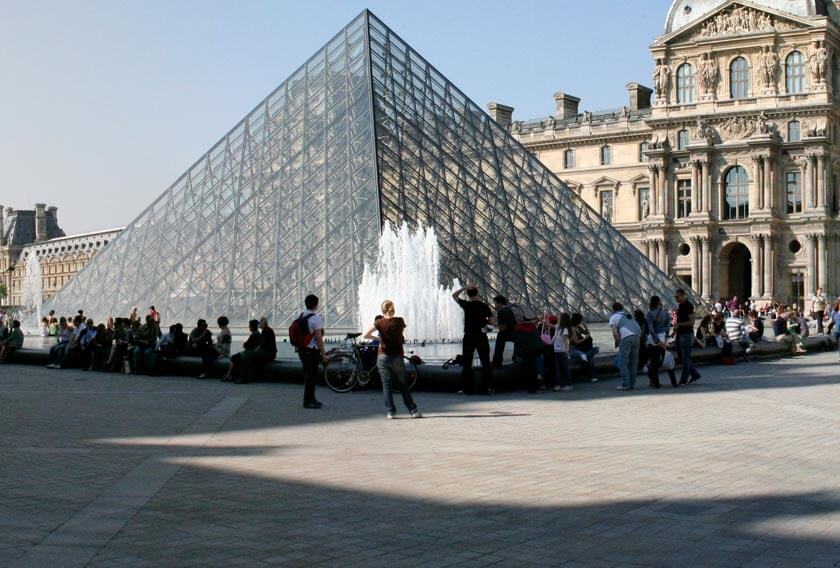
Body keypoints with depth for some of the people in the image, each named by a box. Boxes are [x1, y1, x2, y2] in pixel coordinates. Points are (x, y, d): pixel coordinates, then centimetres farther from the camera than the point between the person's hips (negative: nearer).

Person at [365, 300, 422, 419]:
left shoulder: (380, 323, -7)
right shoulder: (400, 321, -4)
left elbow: (366, 335, -12)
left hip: (383, 357, -1)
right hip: (397, 357, 1)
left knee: (386, 385, 5)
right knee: (402, 385, 10)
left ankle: (391, 412, 1)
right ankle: (413, 411, 8)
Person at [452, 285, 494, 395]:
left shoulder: (466, 305, -4)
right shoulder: (484, 306, -1)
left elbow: (454, 295, 9)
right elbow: (491, 321, 1)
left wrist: (465, 288, 7)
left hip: (469, 337, -1)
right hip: (481, 336, 1)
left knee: (467, 364, 5)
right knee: (485, 363, 8)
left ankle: (466, 388, 2)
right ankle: (488, 387, 5)